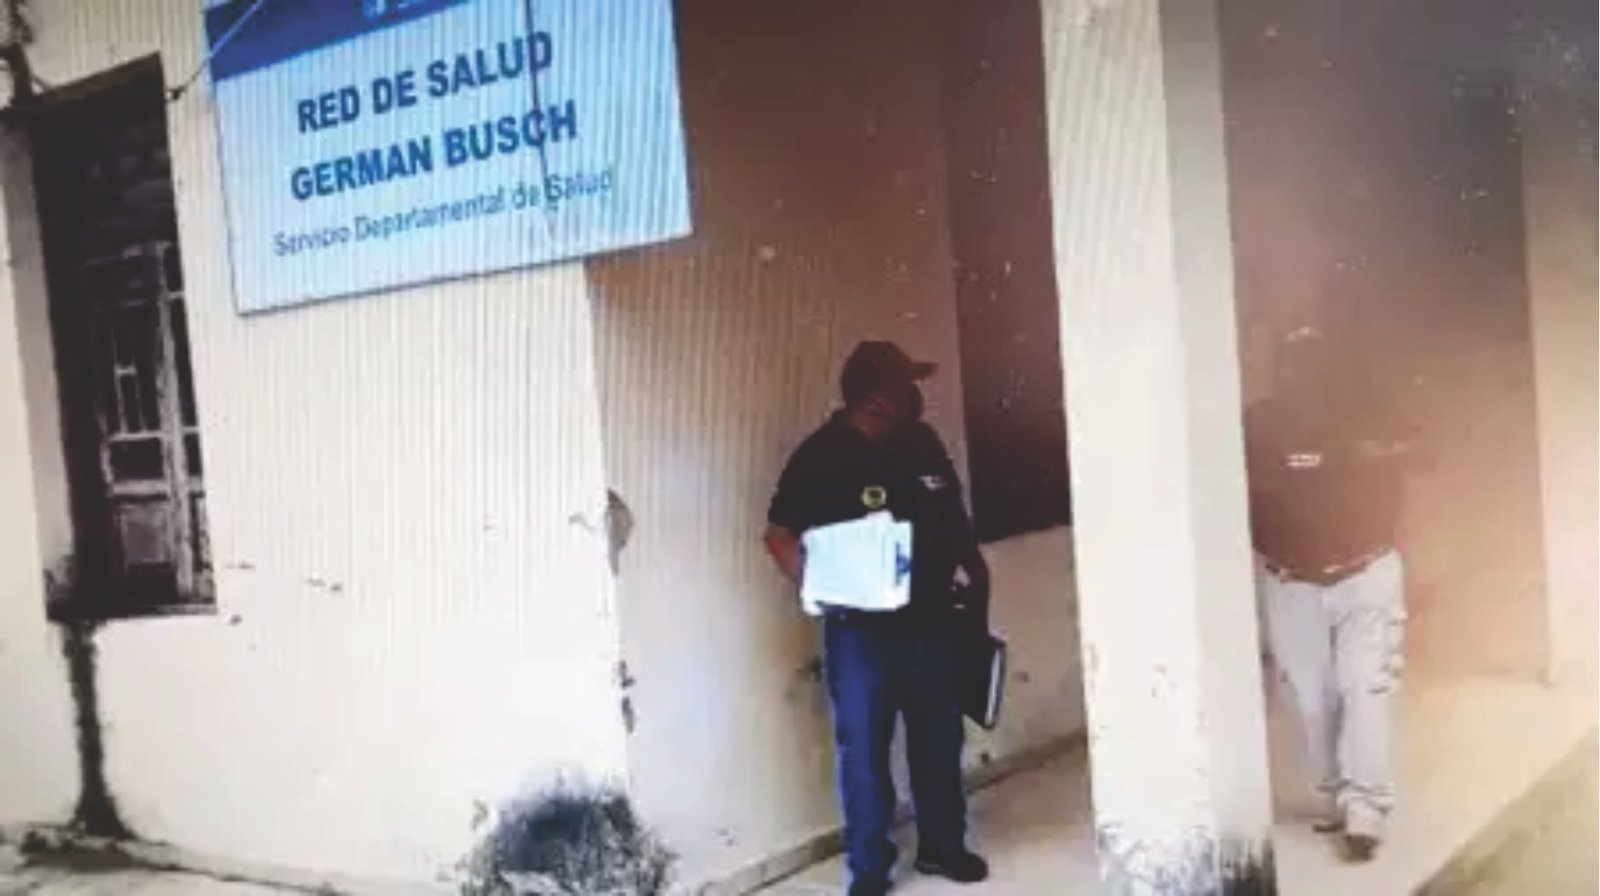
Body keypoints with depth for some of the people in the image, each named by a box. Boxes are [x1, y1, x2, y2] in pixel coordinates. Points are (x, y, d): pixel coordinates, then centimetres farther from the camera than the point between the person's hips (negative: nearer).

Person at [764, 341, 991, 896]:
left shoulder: (922, 442, 4)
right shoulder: (822, 455, -12)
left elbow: (952, 514, 17)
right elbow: (779, 534, -9)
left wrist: (973, 570, 10)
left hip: (930, 621, 5)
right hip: (861, 630, -5)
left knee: (939, 739, 15)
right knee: (864, 749, 2)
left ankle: (942, 845, 33)